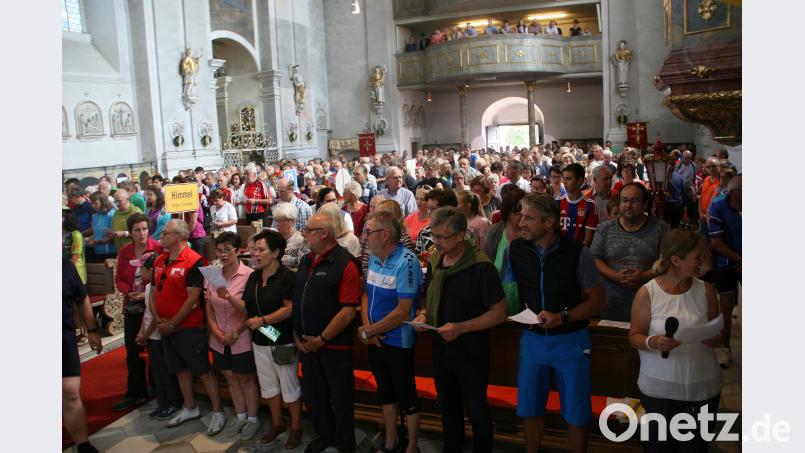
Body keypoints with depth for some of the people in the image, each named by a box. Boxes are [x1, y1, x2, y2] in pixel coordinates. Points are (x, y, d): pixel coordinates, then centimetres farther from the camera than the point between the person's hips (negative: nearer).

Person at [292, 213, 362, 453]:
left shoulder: (345, 263, -16)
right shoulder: (306, 262, 8)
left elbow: (348, 311, -20)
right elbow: (296, 302, 14)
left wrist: (321, 340, -16)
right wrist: (296, 335, 5)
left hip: (335, 345, -7)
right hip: (307, 344, 7)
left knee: (340, 398, 8)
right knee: (312, 395, 19)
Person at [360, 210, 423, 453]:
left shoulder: (406, 262, -22)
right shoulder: (373, 257, 1)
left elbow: (402, 312, -23)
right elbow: (366, 294, 7)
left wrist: (367, 332, -16)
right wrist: (367, 327, -10)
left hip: (398, 341, -7)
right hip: (376, 339, 7)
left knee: (406, 395, 9)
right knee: (385, 390, 20)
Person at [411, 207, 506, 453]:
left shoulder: (481, 267, -21)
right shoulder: (435, 261, -1)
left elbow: (499, 312, -18)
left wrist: (461, 328, -27)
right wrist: (423, 315, -8)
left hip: (470, 350, -6)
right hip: (440, 346, 6)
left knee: (476, 408, 11)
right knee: (447, 404, 23)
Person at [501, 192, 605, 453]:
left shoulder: (577, 254, -16)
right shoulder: (515, 250, -7)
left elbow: (597, 301, -10)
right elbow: (505, 287, 9)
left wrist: (561, 318, -23)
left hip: (570, 341, -3)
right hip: (532, 338, 3)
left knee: (575, 414, 9)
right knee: (529, 409, 14)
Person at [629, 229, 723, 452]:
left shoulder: (706, 291, 0)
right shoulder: (647, 293, -8)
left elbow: (718, 339, 7)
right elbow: (634, 336, -3)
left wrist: (711, 338, -16)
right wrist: (652, 342, -24)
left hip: (702, 388, 3)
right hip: (659, 389, -2)